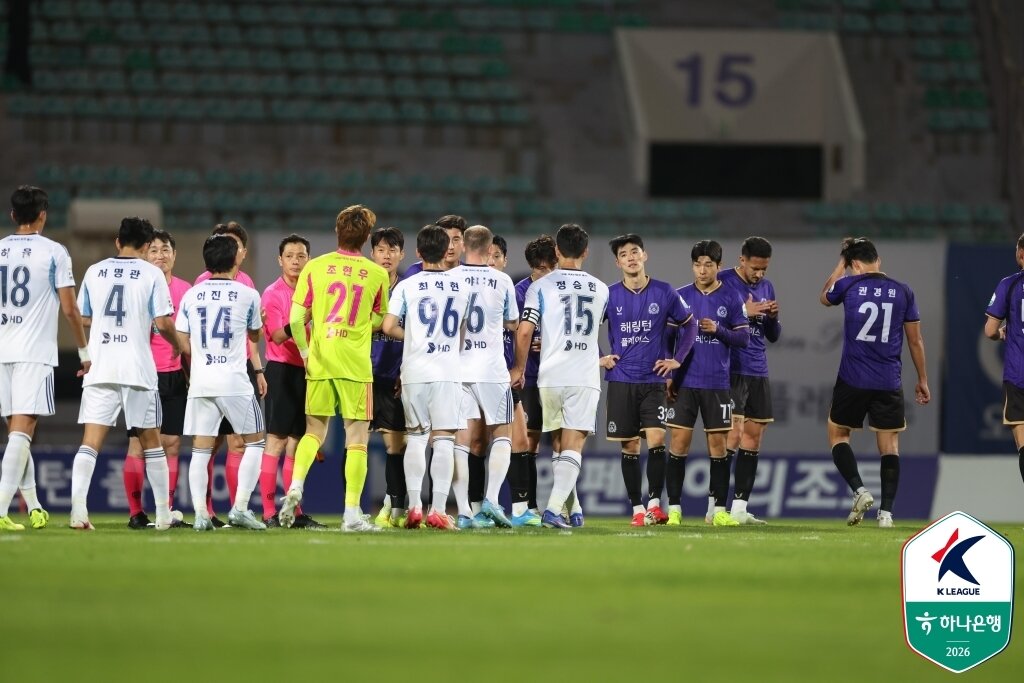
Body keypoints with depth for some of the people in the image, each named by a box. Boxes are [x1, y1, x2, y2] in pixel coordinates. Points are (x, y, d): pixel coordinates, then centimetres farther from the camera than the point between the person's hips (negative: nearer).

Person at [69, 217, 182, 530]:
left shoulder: (94, 271, 8)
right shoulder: (151, 274, -2)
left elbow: (84, 318, 15)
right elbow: (162, 323, -7)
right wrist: (176, 344, 14)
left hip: (99, 367, 2)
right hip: (138, 369, -2)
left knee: (90, 441, -4)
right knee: (151, 440, 11)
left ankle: (78, 507, -20)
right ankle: (163, 513, 16)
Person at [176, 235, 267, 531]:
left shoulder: (191, 296, 5)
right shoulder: (247, 295, -2)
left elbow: (183, 345, 7)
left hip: (200, 383, 3)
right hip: (234, 381, -3)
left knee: (201, 449, 5)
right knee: (256, 441, 10)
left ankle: (200, 513, -5)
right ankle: (240, 507, -1)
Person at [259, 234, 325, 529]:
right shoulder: (273, 294, -6)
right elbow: (277, 336, -16)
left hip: (306, 370, 7)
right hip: (282, 370, -7)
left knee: (297, 443, 9)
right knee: (276, 441, -8)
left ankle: (294, 512, 12)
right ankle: (269, 512, -8)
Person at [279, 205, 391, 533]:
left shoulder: (314, 267, 0)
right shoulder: (377, 274, -1)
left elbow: (296, 320, -2)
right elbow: (378, 321, 9)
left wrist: (305, 352, 12)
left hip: (319, 361, 2)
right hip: (356, 365, -2)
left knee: (314, 431, 17)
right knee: (357, 438, 2)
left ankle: (295, 487, -4)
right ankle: (352, 513, -2)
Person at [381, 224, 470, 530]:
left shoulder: (407, 286, -1)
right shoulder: (461, 288, 6)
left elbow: (388, 326, -8)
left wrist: (411, 336, 10)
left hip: (415, 370, 0)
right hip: (449, 371, 0)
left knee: (415, 438, 9)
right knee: (444, 440, -1)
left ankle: (414, 506, 5)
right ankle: (438, 509, -7)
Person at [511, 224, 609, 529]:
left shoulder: (541, 287, -1)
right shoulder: (600, 290, 9)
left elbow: (524, 332, -7)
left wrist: (519, 368, 6)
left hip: (551, 377, 0)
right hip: (586, 378, 0)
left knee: (561, 444, 16)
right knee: (573, 446, -6)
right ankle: (553, 510, -20)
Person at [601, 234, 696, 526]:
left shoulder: (665, 293, 0)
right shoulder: (608, 296, 1)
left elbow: (689, 325, 11)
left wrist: (677, 359, 4)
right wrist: (598, 358, 5)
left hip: (654, 380, -1)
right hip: (620, 380, 1)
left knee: (656, 440, -14)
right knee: (629, 447, 2)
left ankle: (654, 504, -9)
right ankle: (637, 509, 8)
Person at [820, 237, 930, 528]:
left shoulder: (848, 285, -4)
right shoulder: (903, 292, 2)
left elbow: (825, 297, 21)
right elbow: (915, 340, 8)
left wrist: (841, 264, 30)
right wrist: (922, 380, 17)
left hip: (853, 380, -2)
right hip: (890, 382, 2)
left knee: (837, 434, 14)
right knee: (889, 446, 7)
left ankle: (859, 490, -6)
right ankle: (886, 511, 0)